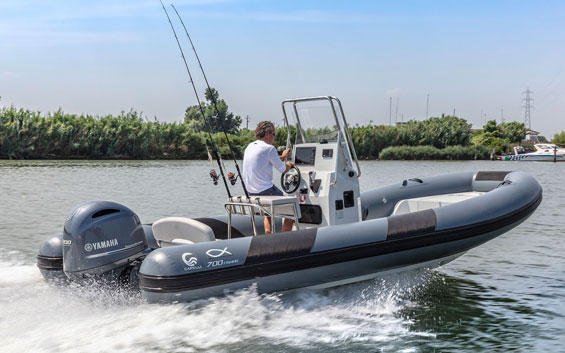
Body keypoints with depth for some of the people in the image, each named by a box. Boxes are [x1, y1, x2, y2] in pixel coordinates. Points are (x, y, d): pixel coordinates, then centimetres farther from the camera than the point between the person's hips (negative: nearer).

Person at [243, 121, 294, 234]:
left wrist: (281, 157, 36)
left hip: (251, 192, 9)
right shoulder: (269, 148, -14)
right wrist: (289, 164, 16)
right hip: (265, 191, -9)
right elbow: (283, 169, -6)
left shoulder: (250, 146, 10)